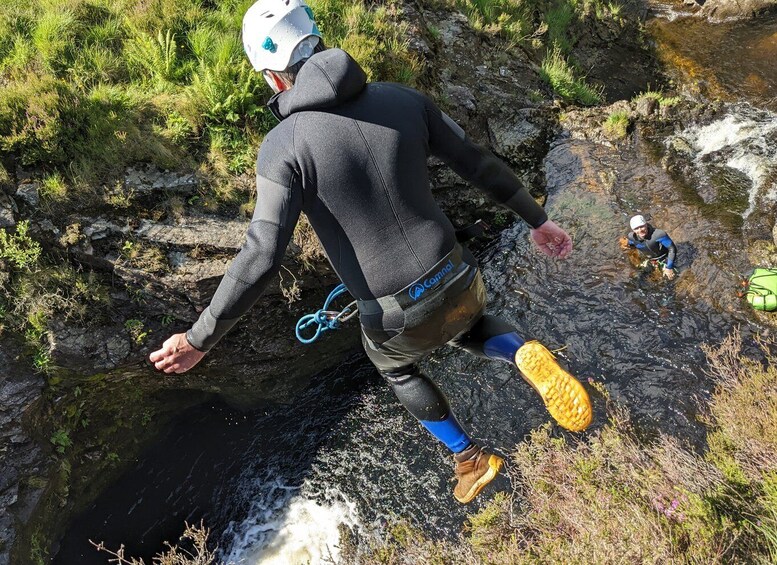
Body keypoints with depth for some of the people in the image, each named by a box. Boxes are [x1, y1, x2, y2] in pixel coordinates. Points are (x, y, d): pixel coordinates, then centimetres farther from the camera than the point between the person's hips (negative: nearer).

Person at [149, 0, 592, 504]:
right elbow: (481, 164, 4)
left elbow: (262, 258, -22)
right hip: (460, 282, 3)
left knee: (396, 367, 34)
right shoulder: (403, 100, -3)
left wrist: (200, 339, -11)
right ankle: (527, 358, 6)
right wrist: (537, 220, 18)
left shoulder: (284, 146, -16)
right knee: (469, 329, 39)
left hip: (400, 317, -3)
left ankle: (470, 458, 42)